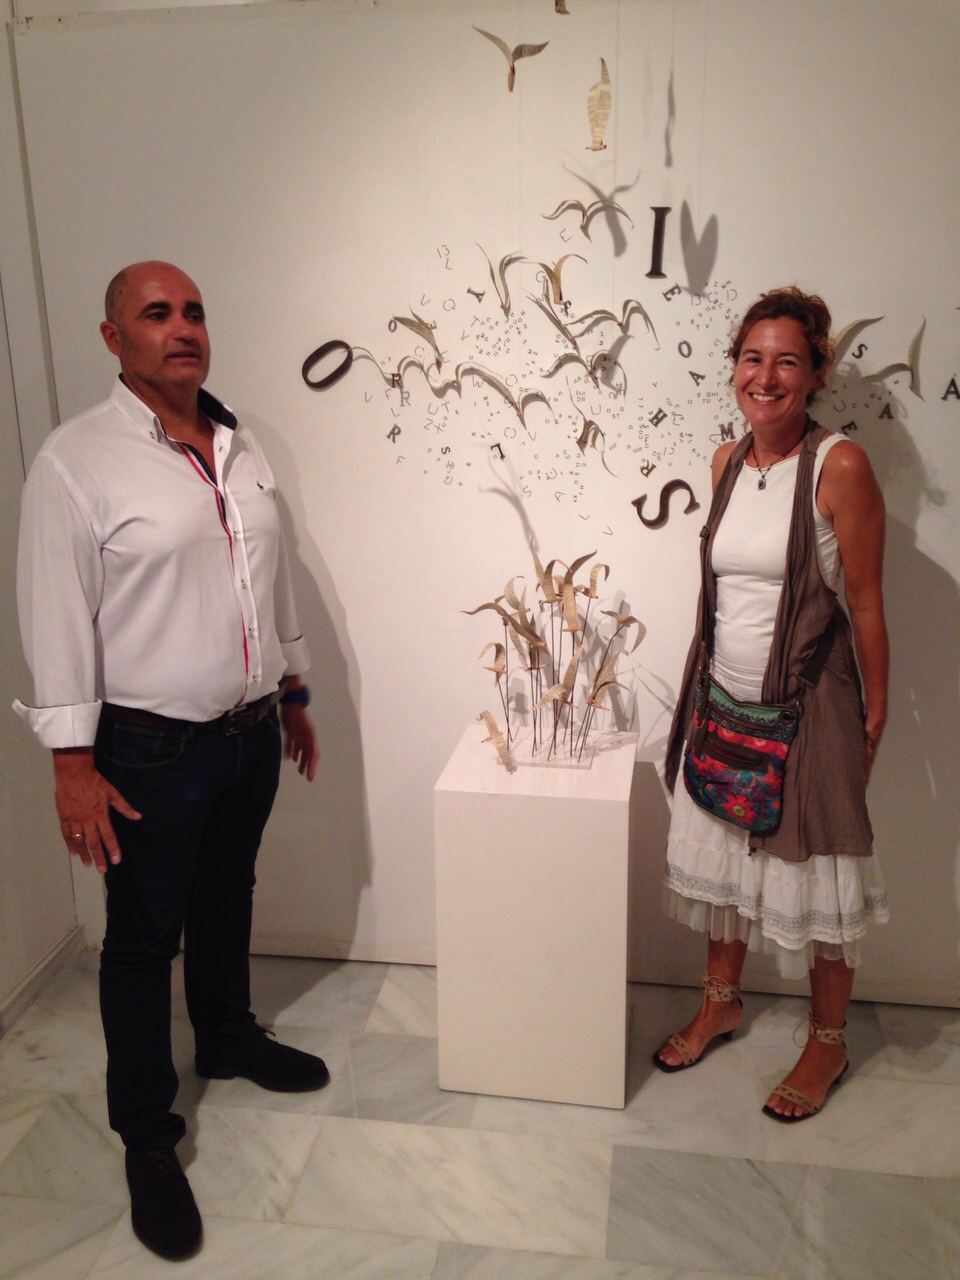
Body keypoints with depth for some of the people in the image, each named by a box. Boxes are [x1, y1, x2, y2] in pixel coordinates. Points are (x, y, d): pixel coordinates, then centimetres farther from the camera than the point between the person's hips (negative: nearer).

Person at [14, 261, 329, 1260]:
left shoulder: (239, 447, 7)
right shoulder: (77, 460, -13)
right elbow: (56, 615, -15)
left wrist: (293, 693, 17)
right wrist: (73, 763, -18)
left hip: (250, 730, 6)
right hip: (151, 749, -6)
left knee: (227, 898, 24)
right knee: (144, 937, 7)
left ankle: (229, 1038, 47)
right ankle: (147, 1136, 25)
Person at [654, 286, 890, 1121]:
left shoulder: (839, 467, -15)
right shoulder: (727, 461, 3)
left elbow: (865, 600, -11)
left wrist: (876, 714, -7)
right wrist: (703, 687, 14)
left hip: (805, 706, -6)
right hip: (724, 698, 6)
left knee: (815, 880, 9)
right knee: (721, 857, 19)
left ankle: (828, 1044, 32)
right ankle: (721, 1002, 42)